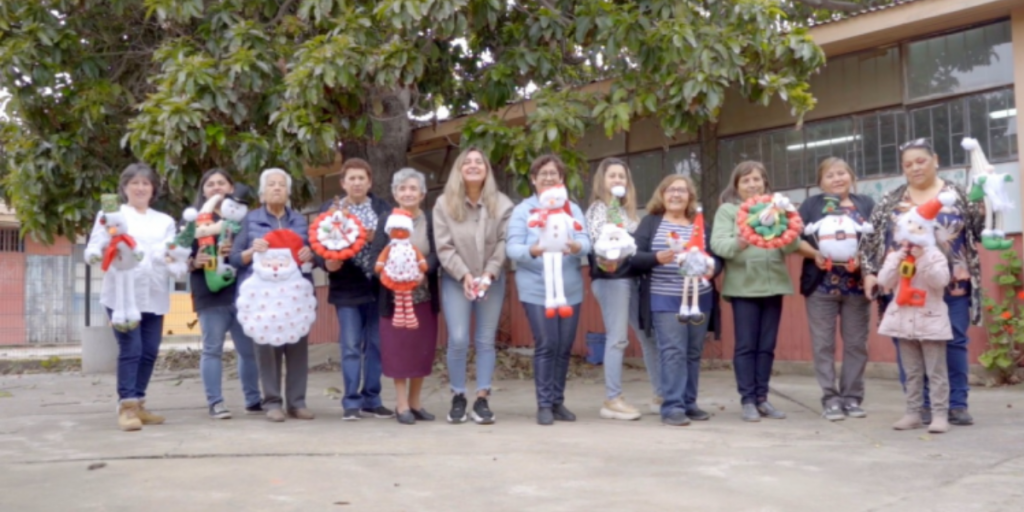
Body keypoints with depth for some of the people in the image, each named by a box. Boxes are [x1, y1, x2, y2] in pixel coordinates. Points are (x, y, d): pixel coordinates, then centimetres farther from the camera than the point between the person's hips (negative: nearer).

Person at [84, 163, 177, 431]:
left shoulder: (165, 221, 19)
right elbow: (91, 252, 1)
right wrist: (105, 252, -21)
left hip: (154, 295, 4)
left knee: (150, 350, 3)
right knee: (130, 349, -12)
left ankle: (137, 404, 14)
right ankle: (126, 407, -9)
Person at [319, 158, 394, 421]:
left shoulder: (383, 208, 6)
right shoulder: (330, 209, 4)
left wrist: (375, 236, -16)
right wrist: (327, 262, -18)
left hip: (377, 285, 1)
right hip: (347, 287, -1)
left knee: (376, 344, 7)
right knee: (351, 346, 1)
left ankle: (372, 399, 18)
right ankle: (351, 402, 9)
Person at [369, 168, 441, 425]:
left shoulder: (431, 220, 2)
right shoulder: (386, 220, 2)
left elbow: (437, 253, -8)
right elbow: (376, 255, -6)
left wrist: (422, 270, -28)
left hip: (424, 296, 1)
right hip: (395, 295, -1)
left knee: (423, 348, 8)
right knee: (398, 348, 2)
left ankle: (415, 402, 22)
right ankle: (402, 405, 13)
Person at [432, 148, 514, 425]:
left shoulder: (502, 203, -1)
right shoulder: (444, 203, -1)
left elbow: (504, 242, -5)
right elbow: (443, 246, -5)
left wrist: (489, 273, -16)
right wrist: (464, 275, -15)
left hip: (491, 280, 1)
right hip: (456, 280, -1)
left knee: (486, 340, 4)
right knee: (458, 340, -7)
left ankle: (482, 400, 10)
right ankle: (458, 397, 9)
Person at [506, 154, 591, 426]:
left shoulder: (573, 208, 11)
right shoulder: (523, 210, 1)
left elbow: (586, 243, -1)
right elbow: (512, 248, -8)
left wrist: (576, 246, -25)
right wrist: (532, 251, -29)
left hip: (570, 290, 4)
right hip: (537, 290, -4)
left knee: (564, 347, 7)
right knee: (546, 345, -8)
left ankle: (558, 401, 19)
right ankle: (544, 404, 1)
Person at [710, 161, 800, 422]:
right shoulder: (727, 210, 4)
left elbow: (793, 246, 2)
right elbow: (717, 243, -10)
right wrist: (738, 244, -30)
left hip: (773, 284, 3)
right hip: (743, 286, -3)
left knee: (767, 346, 8)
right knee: (746, 346, 0)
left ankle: (762, 398, 16)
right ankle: (748, 400, 5)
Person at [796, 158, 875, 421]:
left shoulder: (866, 204, 10)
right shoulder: (811, 205, 8)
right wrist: (814, 254, -16)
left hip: (857, 283, 1)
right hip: (821, 284, -1)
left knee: (856, 343, 5)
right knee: (824, 344, 0)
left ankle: (852, 397, 14)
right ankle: (830, 398, 6)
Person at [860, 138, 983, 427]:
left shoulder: (957, 194, 8)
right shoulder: (891, 201, 9)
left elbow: (977, 231, 6)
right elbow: (871, 238, 8)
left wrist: (983, 206, -11)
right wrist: (869, 272, -1)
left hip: (950, 286, 0)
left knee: (954, 343, 3)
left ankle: (957, 404, 12)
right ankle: (920, 404, 11)